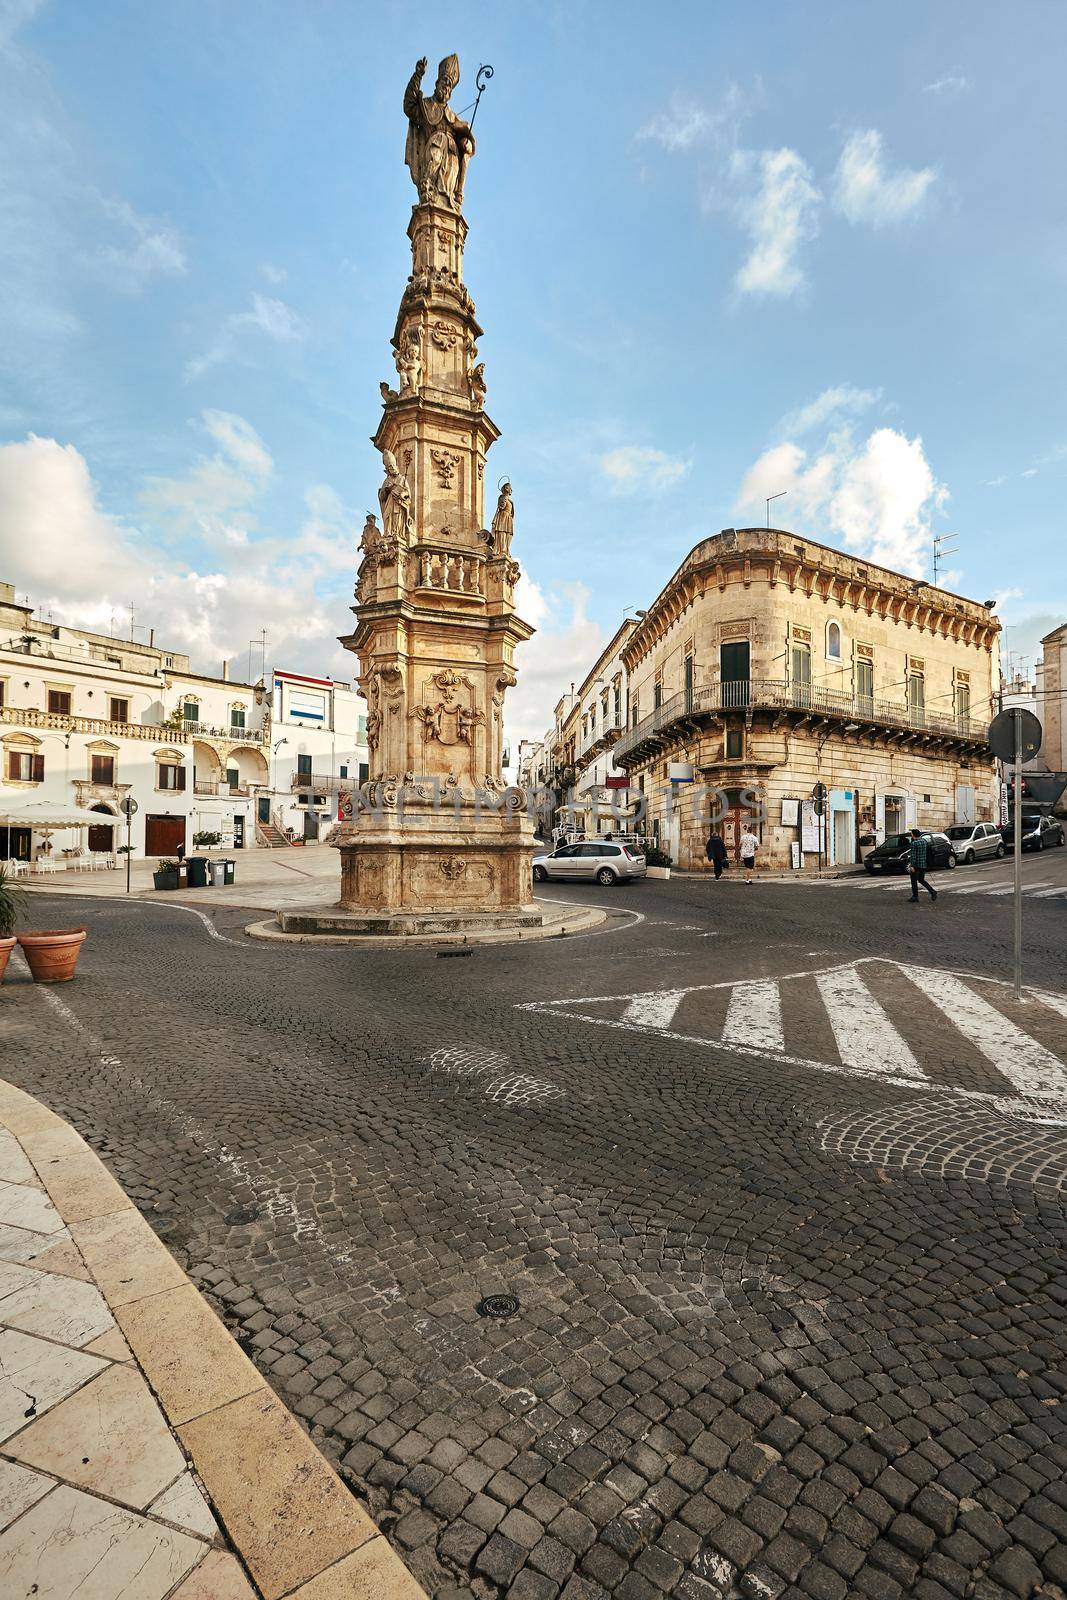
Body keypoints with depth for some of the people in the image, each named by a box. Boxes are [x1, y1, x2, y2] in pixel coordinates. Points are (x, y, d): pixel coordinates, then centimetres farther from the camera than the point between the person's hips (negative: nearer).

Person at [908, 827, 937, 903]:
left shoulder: (914, 843, -15)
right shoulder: (924, 841, 9)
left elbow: (913, 856, -20)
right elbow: (927, 852, 18)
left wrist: (912, 866, -19)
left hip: (916, 865, -7)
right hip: (923, 865, 8)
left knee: (914, 881, 3)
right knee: (921, 880, 19)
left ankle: (915, 897, 6)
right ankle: (932, 891, 6)